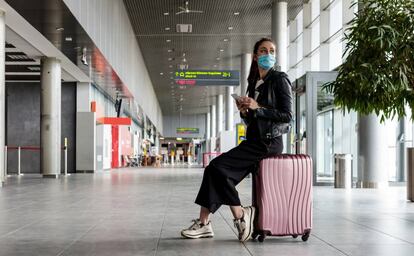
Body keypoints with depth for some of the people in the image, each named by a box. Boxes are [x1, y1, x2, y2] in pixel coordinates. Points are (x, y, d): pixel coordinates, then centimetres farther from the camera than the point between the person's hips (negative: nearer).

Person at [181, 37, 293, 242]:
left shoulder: (280, 80, -4)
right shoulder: (254, 83, 18)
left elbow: (287, 116, -12)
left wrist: (257, 107, -16)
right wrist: (244, 111, -2)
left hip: (269, 143, -8)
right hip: (253, 141, 8)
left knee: (217, 167, -18)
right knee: (214, 169, -8)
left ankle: (240, 216, -8)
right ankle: (203, 223, -7)